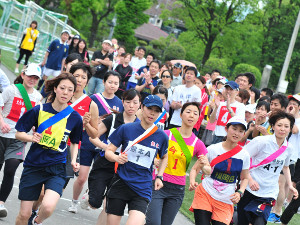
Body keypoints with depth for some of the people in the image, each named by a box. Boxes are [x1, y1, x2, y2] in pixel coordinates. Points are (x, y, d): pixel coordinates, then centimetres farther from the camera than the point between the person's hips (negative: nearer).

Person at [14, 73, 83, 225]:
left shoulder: (75, 117, -3)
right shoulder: (39, 110, -5)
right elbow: (19, 133, 2)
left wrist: (73, 161, -2)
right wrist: (32, 137, -18)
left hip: (56, 168, 0)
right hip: (33, 165, 1)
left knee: (48, 207, -24)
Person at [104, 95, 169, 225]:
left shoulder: (161, 136, 3)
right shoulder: (126, 129, -1)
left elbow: (164, 157, 22)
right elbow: (108, 151, 3)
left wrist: (159, 177, 10)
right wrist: (117, 158, -18)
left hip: (142, 189, 0)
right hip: (120, 184, 0)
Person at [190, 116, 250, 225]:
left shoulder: (244, 155, 2)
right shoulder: (213, 149, -3)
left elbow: (245, 178, 14)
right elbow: (195, 168, 3)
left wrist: (239, 193, -4)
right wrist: (192, 182, -17)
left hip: (225, 203, 1)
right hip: (205, 195, -1)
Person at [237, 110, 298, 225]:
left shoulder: (288, 148, 5)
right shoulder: (262, 141, -11)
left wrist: (290, 185, 14)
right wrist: (250, 179, -19)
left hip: (269, 194, 3)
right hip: (250, 189, -3)